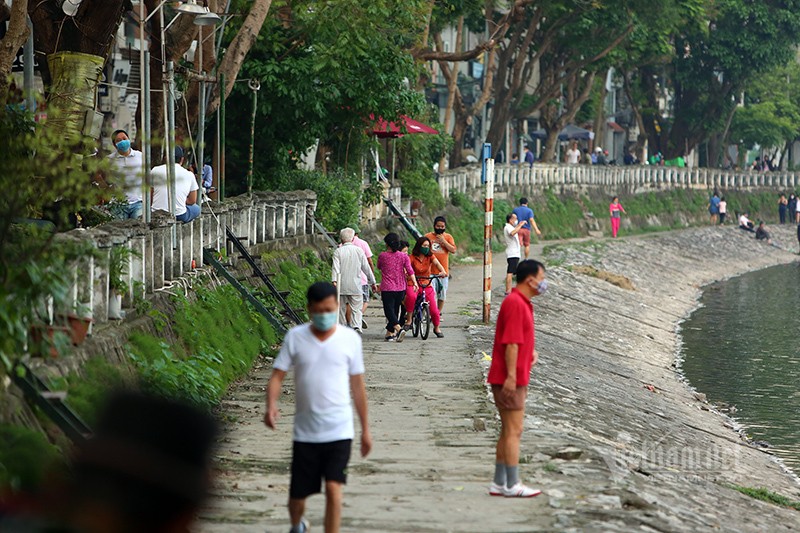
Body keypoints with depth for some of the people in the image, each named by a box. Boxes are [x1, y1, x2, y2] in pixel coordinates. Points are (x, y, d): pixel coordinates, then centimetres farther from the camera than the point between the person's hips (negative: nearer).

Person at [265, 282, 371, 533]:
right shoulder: (295, 337, 0)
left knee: (333, 489, -15)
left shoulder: (350, 339, 1)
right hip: (305, 433, 1)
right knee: (298, 494, 9)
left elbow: (357, 384, 7)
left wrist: (365, 429, 11)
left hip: (339, 431, -1)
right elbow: (277, 375, -2)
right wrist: (271, 406, -22)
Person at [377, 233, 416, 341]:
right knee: (395, 309, 14)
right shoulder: (404, 256, 1)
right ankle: (389, 333, 19)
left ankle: (398, 327, -29)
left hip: (387, 289, -3)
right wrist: (414, 283, -12)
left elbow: (379, 267, 16)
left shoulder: (382, 256, -3)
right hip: (400, 288, 3)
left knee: (389, 310, -4)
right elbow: (409, 270, -9)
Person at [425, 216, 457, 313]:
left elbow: (453, 250, -3)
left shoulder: (448, 237, 7)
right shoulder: (428, 236, 3)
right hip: (430, 271, -2)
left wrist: (443, 241, -12)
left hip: (443, 271, 2)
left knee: (442, 294, 9)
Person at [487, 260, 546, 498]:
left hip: (515, 380, 10)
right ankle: (512, 485, -4)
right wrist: (511, 376, -23)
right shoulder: (515, 304, -17)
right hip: (509, 380, -10)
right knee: (513, 431, -7)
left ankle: (499, 483, 17)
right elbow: (511, 344, -21)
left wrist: (531, 352, 10)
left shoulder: (522, 303, 16)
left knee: (508, 431, 13)